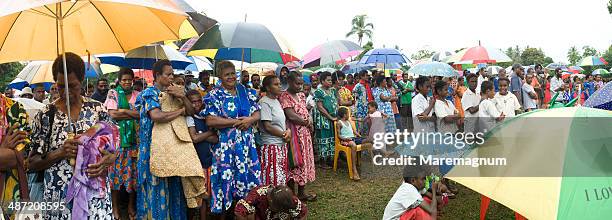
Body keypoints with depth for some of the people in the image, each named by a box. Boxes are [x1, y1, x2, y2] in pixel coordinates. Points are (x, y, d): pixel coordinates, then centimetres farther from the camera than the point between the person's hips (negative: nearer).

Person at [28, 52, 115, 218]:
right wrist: (59, 153, -18)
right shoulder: (45, 116, -2)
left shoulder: (98, 109, 0)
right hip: (59, 200, 0)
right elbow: (32, 164, 0)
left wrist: (108, 160, -16)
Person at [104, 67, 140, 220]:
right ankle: (115, 208, 9)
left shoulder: (138, 95, 11)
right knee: (117, 169, -1)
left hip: (134, 138, 2)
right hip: (118, 137, -2)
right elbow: (113, 114, -7)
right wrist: (134, 114, -9)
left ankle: (131, 206, 15)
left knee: (133, 170, 4)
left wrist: (124, 111, -11)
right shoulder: (113, 94, 5)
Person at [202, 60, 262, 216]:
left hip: (247, 144, 4)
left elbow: (257, 114, 10)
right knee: (227, 180, 0)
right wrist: (236, 122, -15)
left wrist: (250, 120, -14)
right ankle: (225, 213, 15)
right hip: (225, 146, -4)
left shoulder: (246, 92, 10)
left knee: (248, 177, 8)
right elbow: (210, 121, -14)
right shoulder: (214, 95, -3)